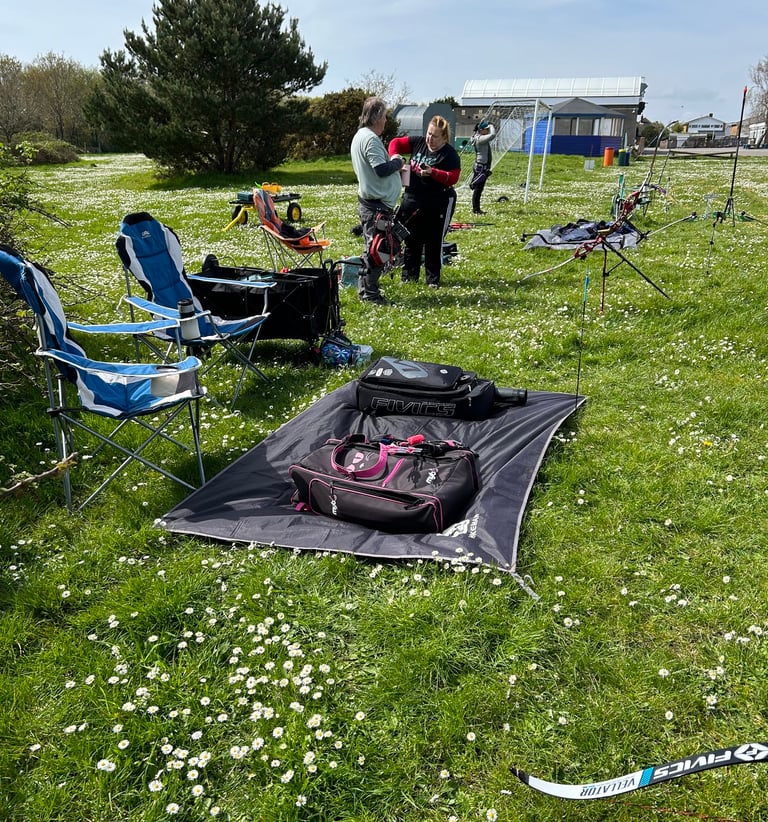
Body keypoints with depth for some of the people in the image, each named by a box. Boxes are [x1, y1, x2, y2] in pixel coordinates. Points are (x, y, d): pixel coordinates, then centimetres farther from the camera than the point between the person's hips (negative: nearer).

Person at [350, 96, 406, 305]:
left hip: (368, 201, 11)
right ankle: (371, 293, 1)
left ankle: (364, 289, 24)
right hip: (377, 204, -11)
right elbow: (382, 169, -24)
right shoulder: (371, 139, -17)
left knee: (371, 248, 17)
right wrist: (397, 162, -7)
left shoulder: (360, 135, 16)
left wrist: (394, 165, 10)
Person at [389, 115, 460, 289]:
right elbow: (396, 142, 10)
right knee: (411, 240, 12)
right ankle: (409, 275, 23)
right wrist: (394, 156, -11)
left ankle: (433, 279, 13)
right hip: (412, 199, 5)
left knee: (434, 242, 2)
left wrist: (433, 173, -28)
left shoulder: (450, 154, -10)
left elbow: (453, 178, -16)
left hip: (438, 204, -5)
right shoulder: (418, 143, 3)